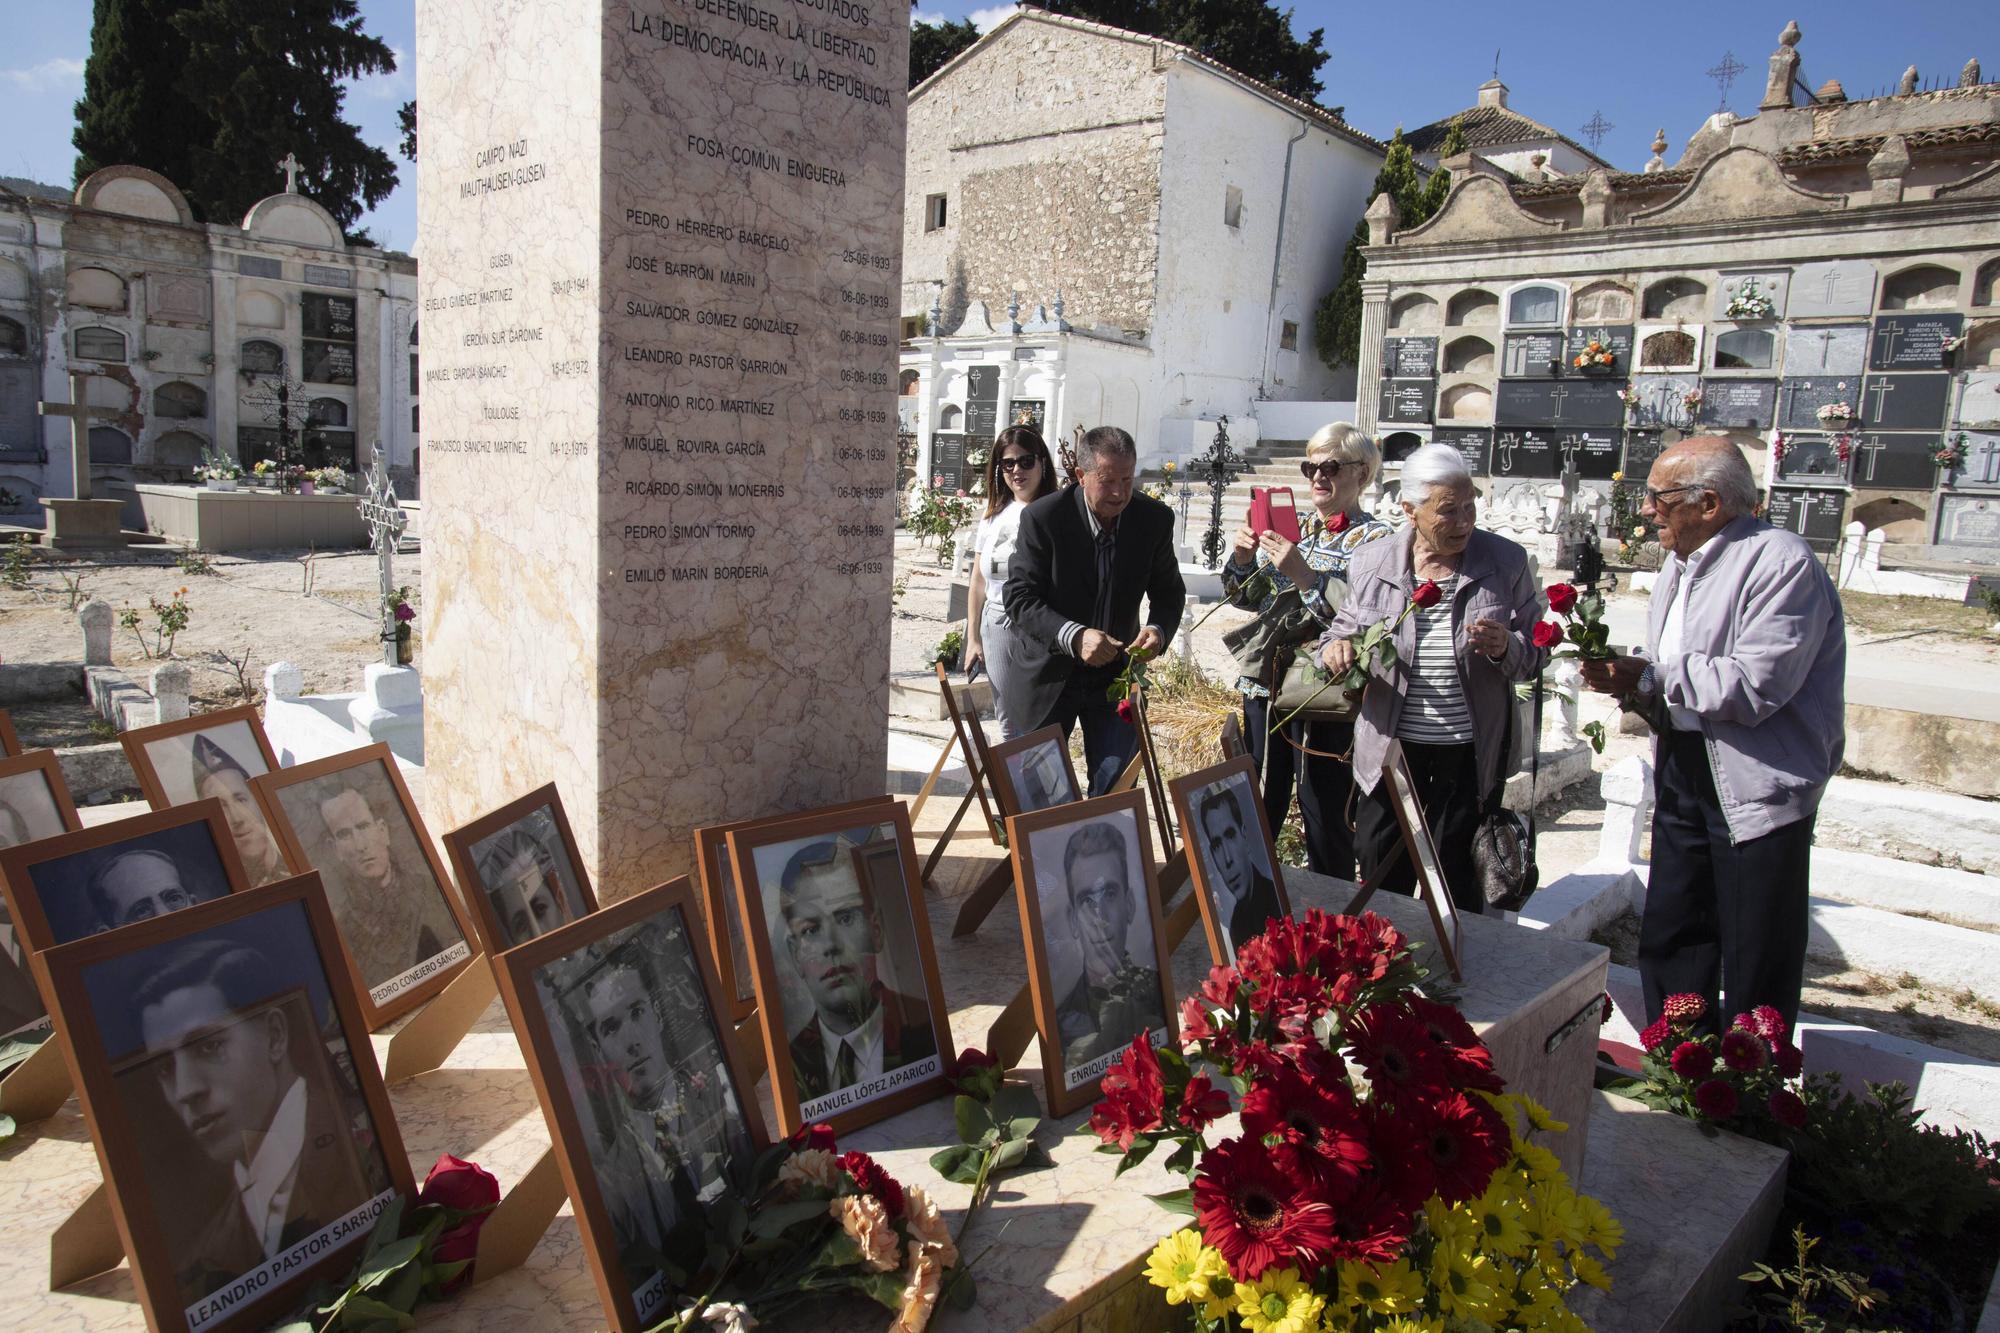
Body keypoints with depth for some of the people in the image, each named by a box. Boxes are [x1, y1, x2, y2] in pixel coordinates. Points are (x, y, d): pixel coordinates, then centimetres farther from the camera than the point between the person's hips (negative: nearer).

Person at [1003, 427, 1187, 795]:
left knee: (1115, 786, 2)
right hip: (1052, 674, -2)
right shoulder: (1043, 517, -16)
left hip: (1116, 672, 2)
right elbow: (1020, 599, -17)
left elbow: (1169, 591, 6)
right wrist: (1075, 636, -33)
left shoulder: (1155, 519, -7)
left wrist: (1158, 629, -17)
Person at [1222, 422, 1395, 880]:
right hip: (1265, 687, 5)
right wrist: (1243, 559, -3)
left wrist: (1304, 575, -23)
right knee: (1256, 812, 14)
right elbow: (1247, 598, 16)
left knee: (1326, 821, 5)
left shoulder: (1376, 539, -4)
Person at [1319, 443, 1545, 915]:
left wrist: (1505, 648, -21)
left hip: (1470, 752, -1)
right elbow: (1346, 627, 11)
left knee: (1456, 879, 10)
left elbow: (1534, 654, 1)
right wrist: (1334, 647, -13)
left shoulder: (1506, 562, -2)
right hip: (1390, 747, 1)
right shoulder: (1372, 562, -1)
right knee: (1380, 871, 12)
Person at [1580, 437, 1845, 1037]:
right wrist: (1624, 680, -2)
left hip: (1757, 786, -9)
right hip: (1682, 775, 9)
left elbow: (1752, 686, -26)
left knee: (1756, 965, 1)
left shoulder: (1782, 563, -17)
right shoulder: (1678, 567, 14)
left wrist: (1645, 677, -18)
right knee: (1669, 940, 15)